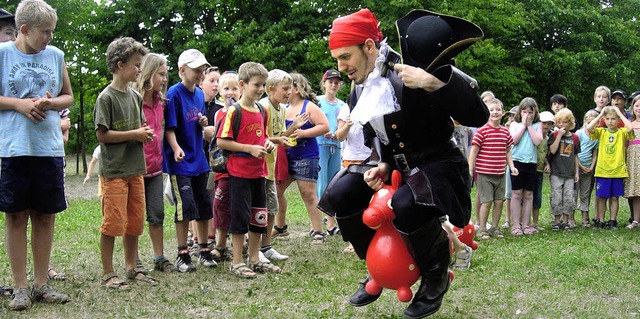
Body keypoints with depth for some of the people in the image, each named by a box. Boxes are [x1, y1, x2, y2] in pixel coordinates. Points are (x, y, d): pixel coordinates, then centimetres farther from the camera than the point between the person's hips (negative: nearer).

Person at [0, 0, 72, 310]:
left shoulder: (55, 55, 8)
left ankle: (41, 283, 19)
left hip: (49, 147, 3)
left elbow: (68, 97, 15)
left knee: (45, 216, 8)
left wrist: (51, 103, -6)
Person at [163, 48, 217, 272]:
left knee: (204, 206, 11)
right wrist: (176, 148, -31)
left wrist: (203, 123, -2)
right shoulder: (174, 93, -12)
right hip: (180, 160, -7)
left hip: (198, 158, 7)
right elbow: (169, 127, -15)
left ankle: (204, 251, 22)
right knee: (186, 206, -9)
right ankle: (182, 254, 2)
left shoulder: (199, 94, 9)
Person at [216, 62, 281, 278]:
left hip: (258, 172, 7)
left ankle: (254, 259, 24)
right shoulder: (234, 112, -12)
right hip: (239, 172, -7)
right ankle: (237, 262, 8)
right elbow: (221, 142, -16)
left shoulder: (262, 111, 10)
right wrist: (250, 149, -19)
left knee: (259, 216, 13)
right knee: (240, 216, -2)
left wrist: (267, 144, 3)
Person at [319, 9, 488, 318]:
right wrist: (382, 165, -5)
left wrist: (435, 83, -40)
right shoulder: (359, 92, 4)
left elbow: (478, 116, -27)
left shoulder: (411, 75, -22)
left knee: (406, 205, -36)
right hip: (397, 165, 8)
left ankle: (436, 275, -7)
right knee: (339, 195, -6)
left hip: (438, 163, -8)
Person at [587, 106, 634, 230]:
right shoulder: (601, 132, 3)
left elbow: (630, 128, -22)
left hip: (618, 170, 0)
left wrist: (620, 113, -12)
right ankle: (600, 221, 12)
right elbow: (589, 128, -16)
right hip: (602, 170, 0)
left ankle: (612, 221, 15)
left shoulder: (622, 132, 1)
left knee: (614, 197, 7)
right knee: (602, 197, 5)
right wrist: (600, 114, -7)